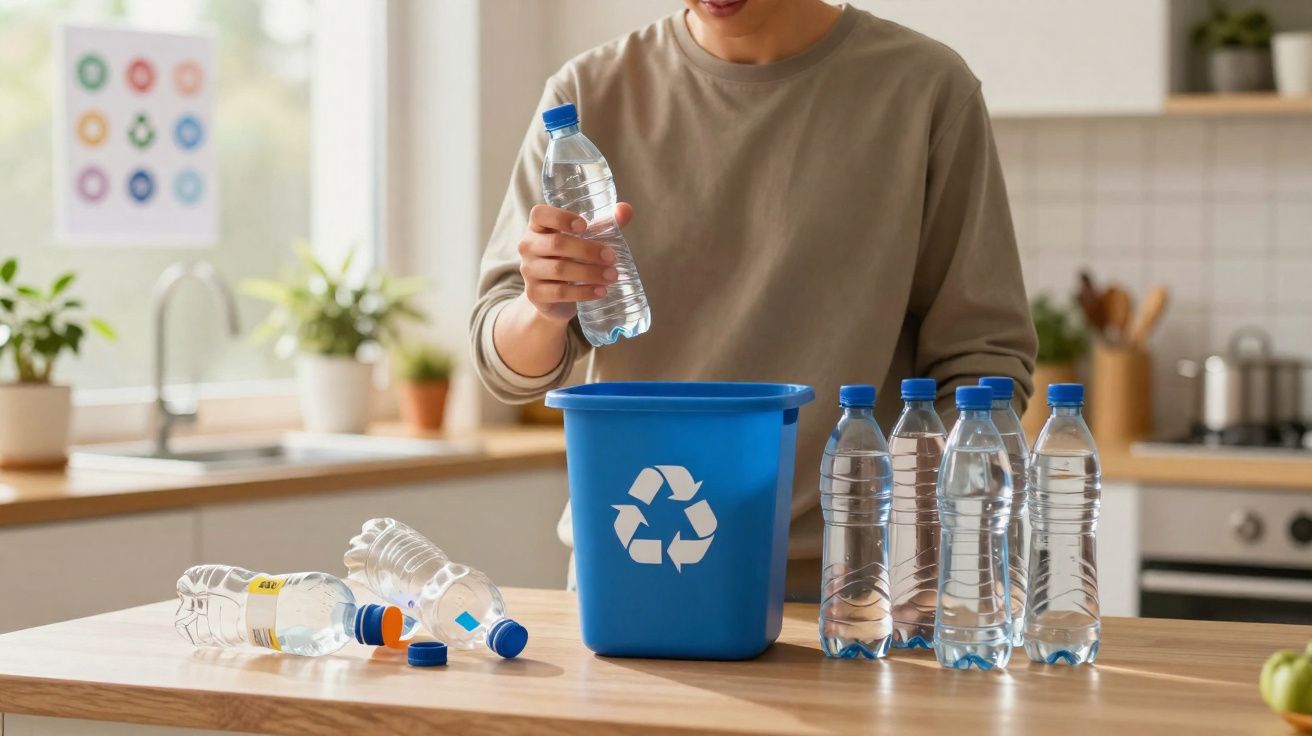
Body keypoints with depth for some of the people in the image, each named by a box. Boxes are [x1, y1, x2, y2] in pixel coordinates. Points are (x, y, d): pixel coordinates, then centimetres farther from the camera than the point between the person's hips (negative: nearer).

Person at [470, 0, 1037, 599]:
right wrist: (542, 313, -18)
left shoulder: (924, 87, -3)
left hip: (834, 585, -2)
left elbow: (982, 356, -2)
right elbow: (511, 367, 6)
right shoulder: (589, 93, 4)